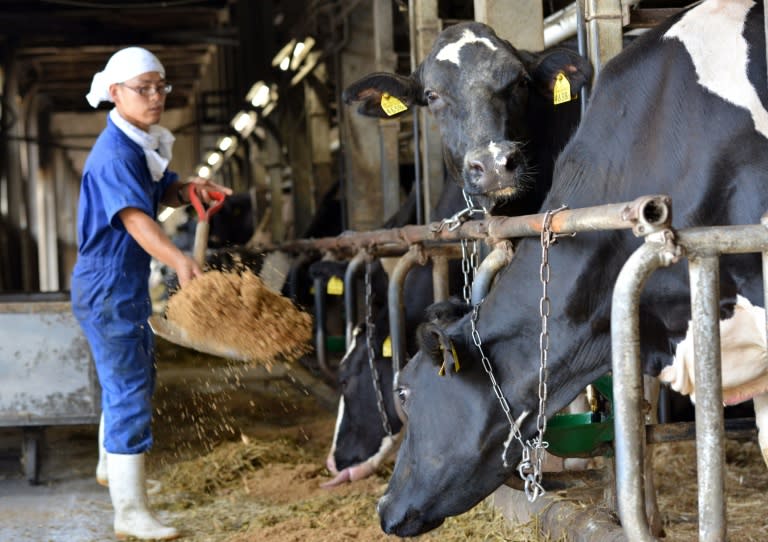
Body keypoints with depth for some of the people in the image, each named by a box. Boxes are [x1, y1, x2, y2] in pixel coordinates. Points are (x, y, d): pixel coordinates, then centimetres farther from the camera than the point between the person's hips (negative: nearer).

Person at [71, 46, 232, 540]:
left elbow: (160, 194, 18)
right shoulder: (114, 154, -23)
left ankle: (112, 466, 48)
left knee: (134, 378, 26)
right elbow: (135, 218, -36)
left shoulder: (143, 146, 8)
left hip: (128, 286, 11)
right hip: (107, 289, -11)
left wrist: (186, 189, -7)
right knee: (129, 393, -10)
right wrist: (179, 260, -52)